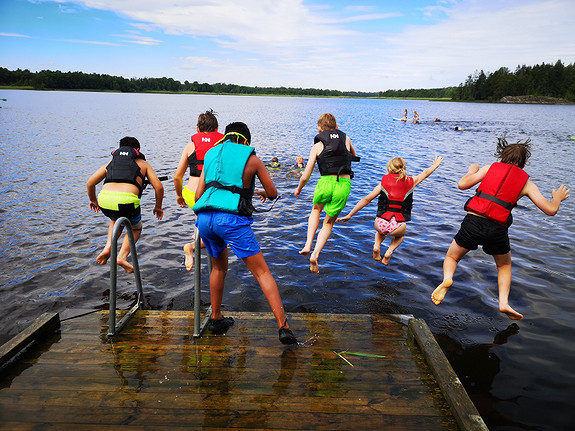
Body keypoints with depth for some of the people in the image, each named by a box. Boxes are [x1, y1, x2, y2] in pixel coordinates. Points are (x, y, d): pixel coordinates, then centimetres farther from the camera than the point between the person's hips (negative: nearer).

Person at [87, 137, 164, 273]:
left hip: (104, 200, 4)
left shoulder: (111, 163, 29)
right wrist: (158, 207, 27)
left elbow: (90, 183, 26)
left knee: (116, 220, 39)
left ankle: (108, 248, 18)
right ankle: (122, 257, 8)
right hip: (127, 201, -3)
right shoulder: (143, 163, 22)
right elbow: (159, 187, 13)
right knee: (136, 228, 28)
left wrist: (93, 200, 44)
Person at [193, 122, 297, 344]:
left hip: (204, 218, 5)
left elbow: (198, 195, 19)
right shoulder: (252, 159, 12)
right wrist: (264, 193, 40)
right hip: (232, 219, -5)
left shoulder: (211, 156, 22)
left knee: (219, 267, 28)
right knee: (262, 272, 1)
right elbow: (273, 194, 17)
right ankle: (284, 328, -4)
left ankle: (215, 319, 38)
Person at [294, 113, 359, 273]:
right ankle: (315, 255, 0)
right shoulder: (346, 138, 16)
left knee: (316, 209, 31)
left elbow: (305, 176, 5)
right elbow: (354, 156, 39)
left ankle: (308, 244, 16)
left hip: (326, 182, -1)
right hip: (344, 184, 1)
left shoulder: (317, 146, 8)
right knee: (329, 222, 17)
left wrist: (298, 189, 23)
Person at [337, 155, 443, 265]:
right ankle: (389, 252, 10)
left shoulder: (383, 184, 8)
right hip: (397, 227, 0)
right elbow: (425, 173, 31)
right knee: (400, 235, 37)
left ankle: (377, 245, 9)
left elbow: (366, 200, 7)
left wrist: (350, 215, 12)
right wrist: (435, 165, 52)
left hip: (381, 224, 1)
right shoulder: (411, 182, 11)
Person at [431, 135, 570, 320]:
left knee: (451, 257, 20)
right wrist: (557, 198, 31)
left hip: (472, 222, -1)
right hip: (497, 229, 1)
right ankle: (504, 302, 15)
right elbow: (551, 210, 7)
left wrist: (471, 171, 28)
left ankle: (447, 279, -12)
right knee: (504, 265, 30)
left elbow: (462, 185, 6)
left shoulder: (491, 167, 10)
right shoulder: (527, 183, 11)